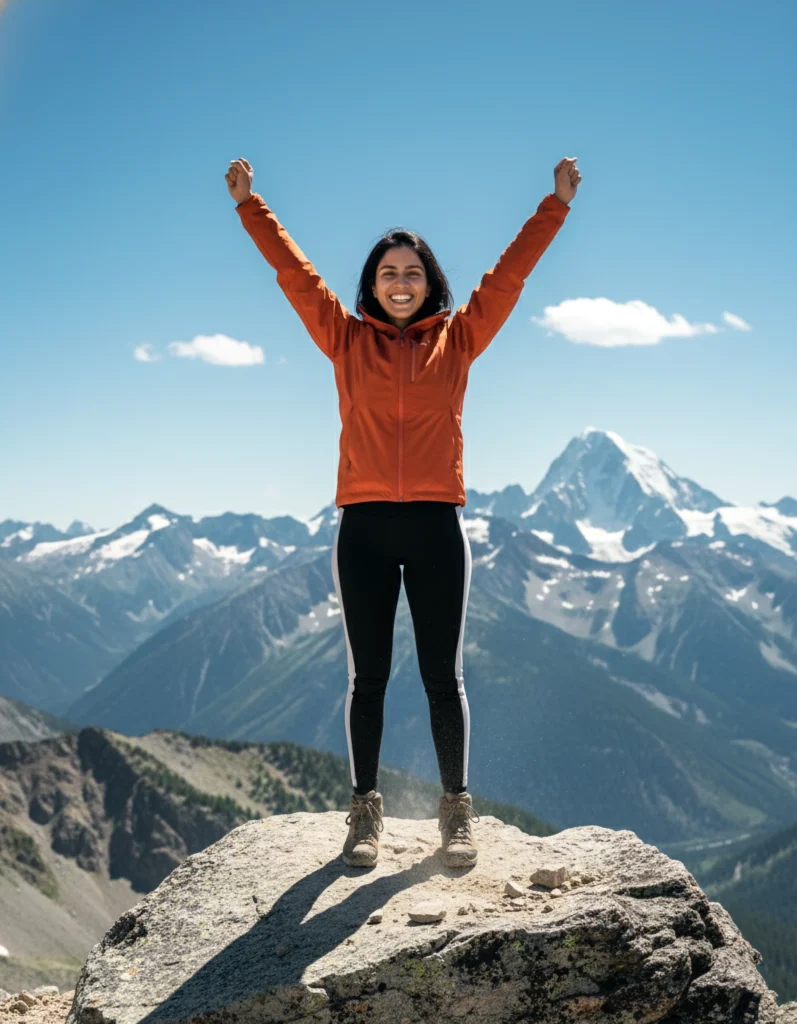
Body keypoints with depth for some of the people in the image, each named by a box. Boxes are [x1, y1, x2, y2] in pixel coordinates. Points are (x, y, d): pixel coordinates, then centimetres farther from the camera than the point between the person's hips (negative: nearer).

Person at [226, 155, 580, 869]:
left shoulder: (458, 339, 8)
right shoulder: (348, 341, 8)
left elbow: (510, 272, 8)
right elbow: (295, 273, 8)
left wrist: (558, 203, 7)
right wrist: (249, 204, 8)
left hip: (436, 526, 0)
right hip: (364, 528, 0)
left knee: (443, 675, 5)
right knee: (368, 676, 7)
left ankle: (457, 811, 14)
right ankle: (365, 811, 15)